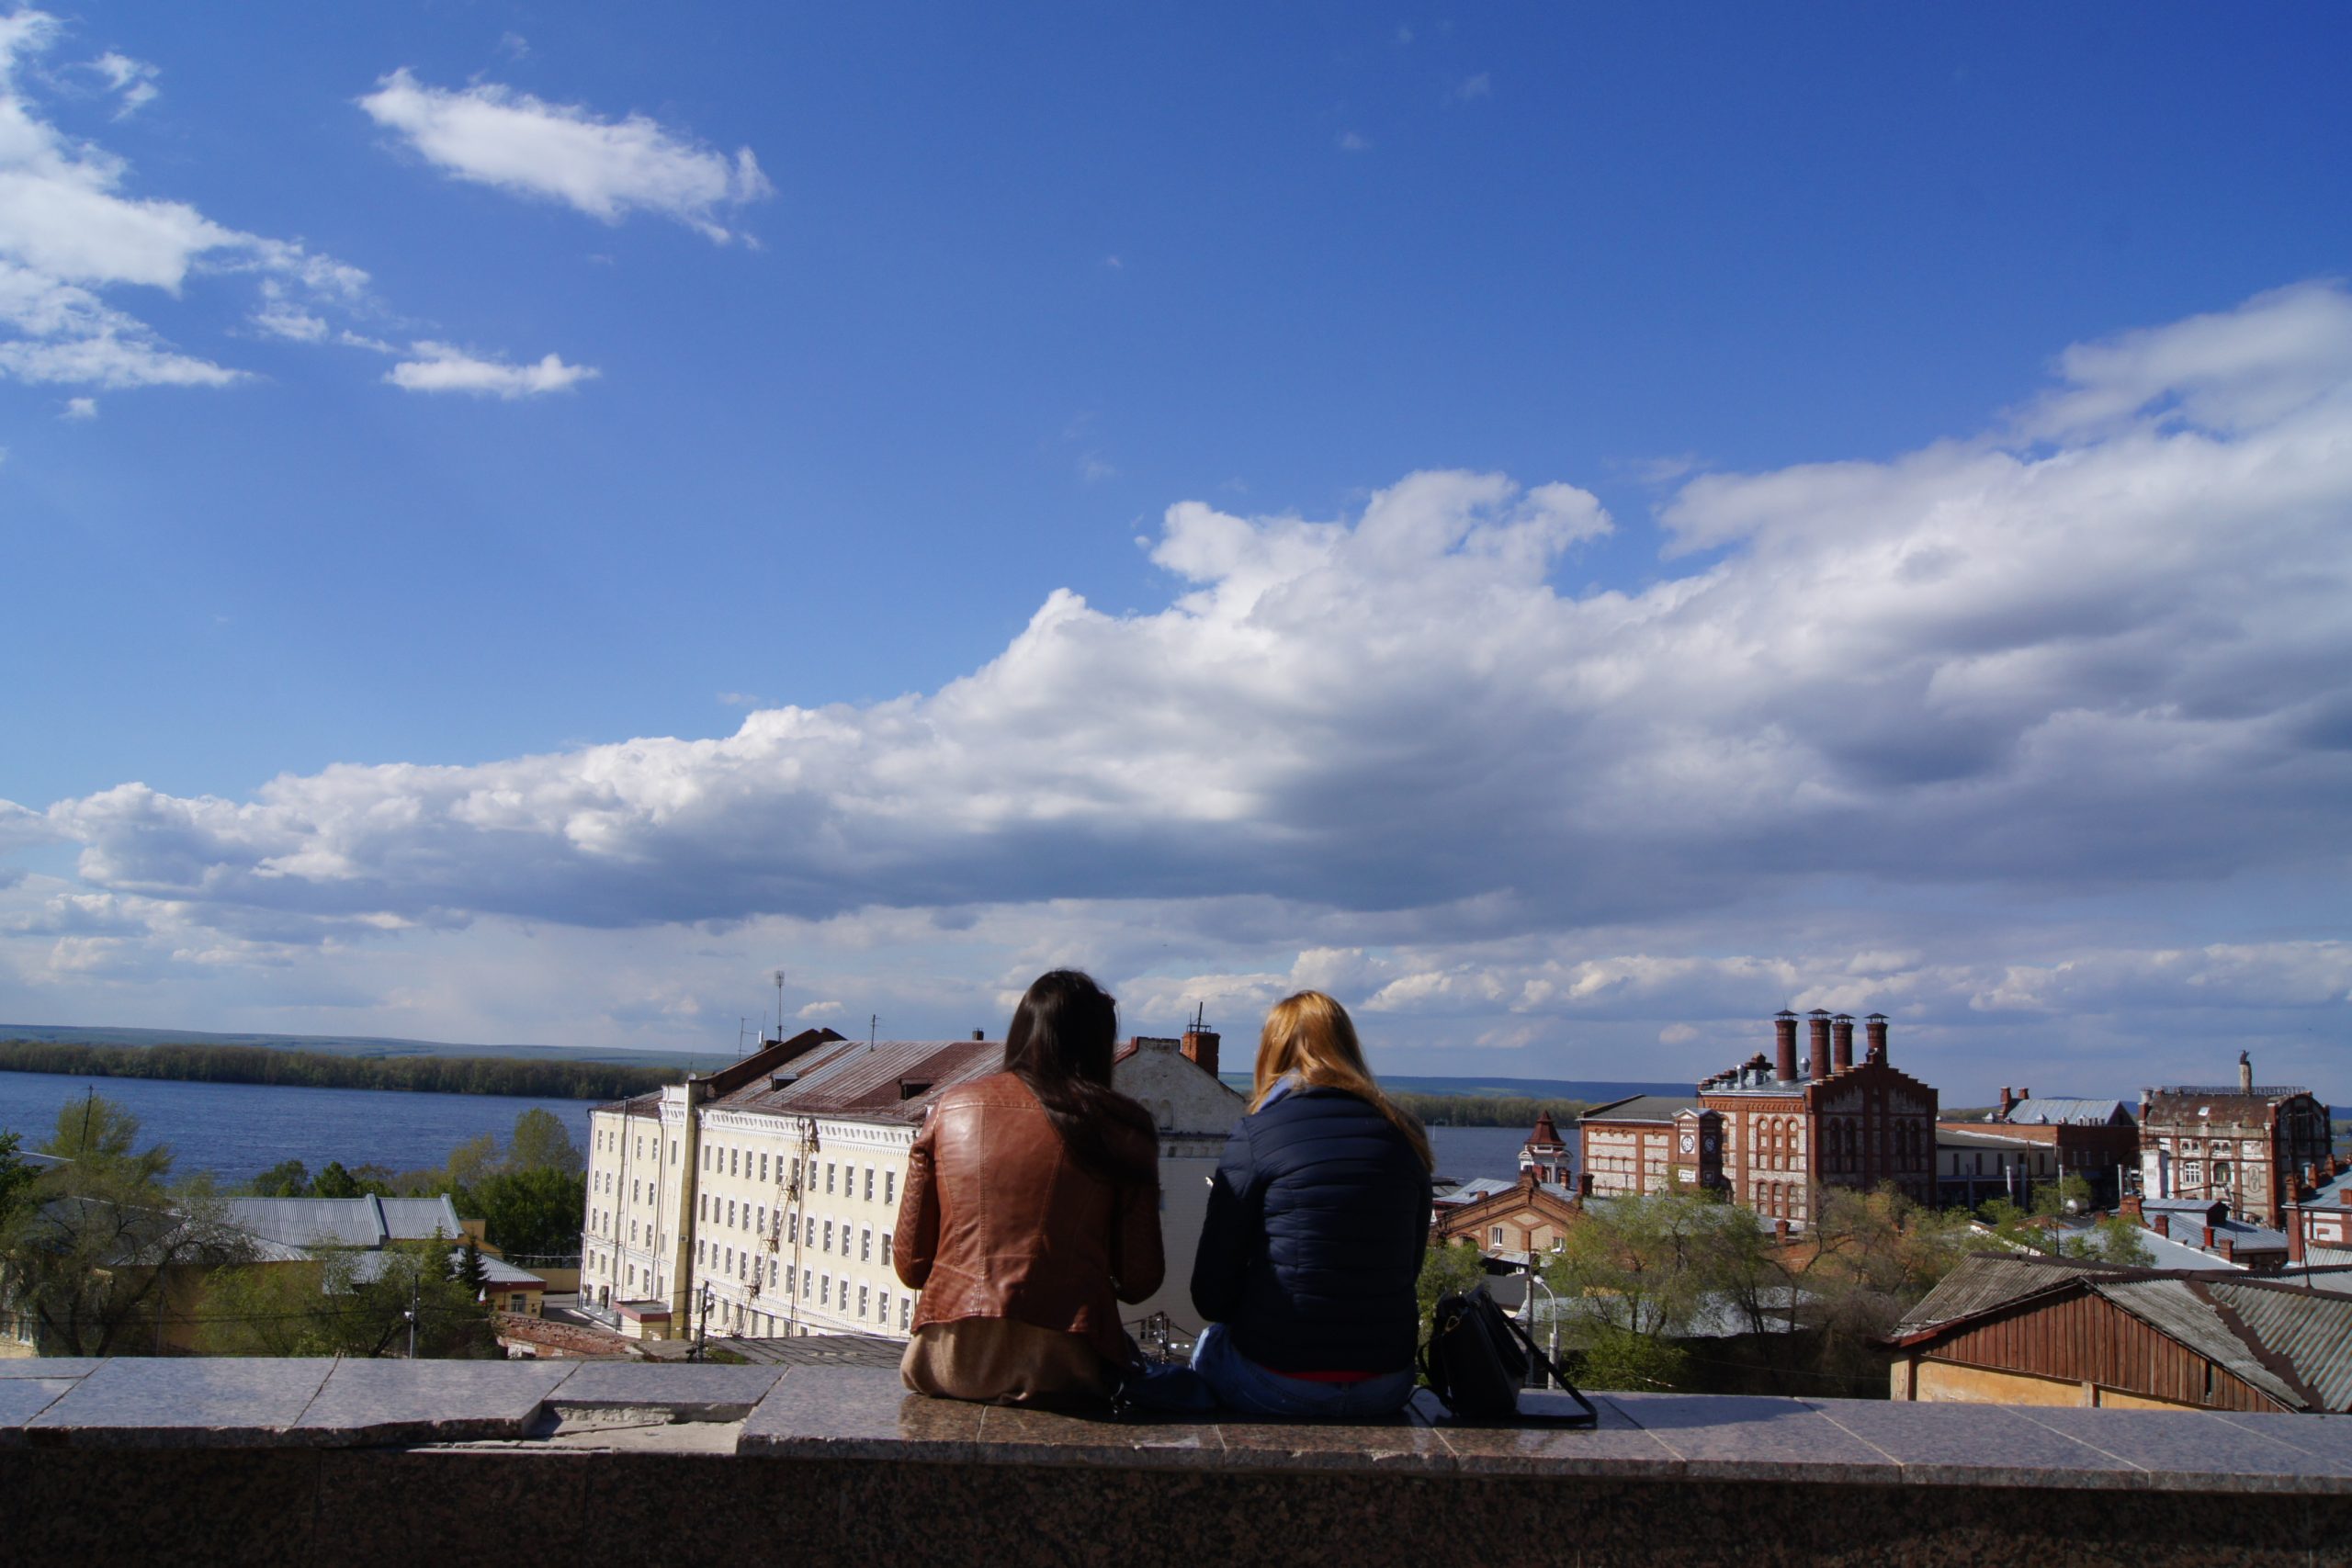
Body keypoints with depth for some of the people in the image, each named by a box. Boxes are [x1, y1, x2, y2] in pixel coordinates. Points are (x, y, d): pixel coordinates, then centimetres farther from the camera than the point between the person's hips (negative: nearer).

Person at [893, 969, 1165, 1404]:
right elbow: (1140, 1280, 1)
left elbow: (910, 1265, 8)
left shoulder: (951, 1107, 6)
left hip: (948, 1366, 4)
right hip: (1060, 1366, -4)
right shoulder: (1121, 1127, 0)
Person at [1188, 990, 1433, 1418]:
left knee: (1208, 1345, 28)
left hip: (1278, 1389, -4)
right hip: (1386, 1390, 4)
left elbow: (1211, 1297, -8)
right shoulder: (1405, 1137, 3)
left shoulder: (1255, 1134, -9)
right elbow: (1409, 1269, 12)